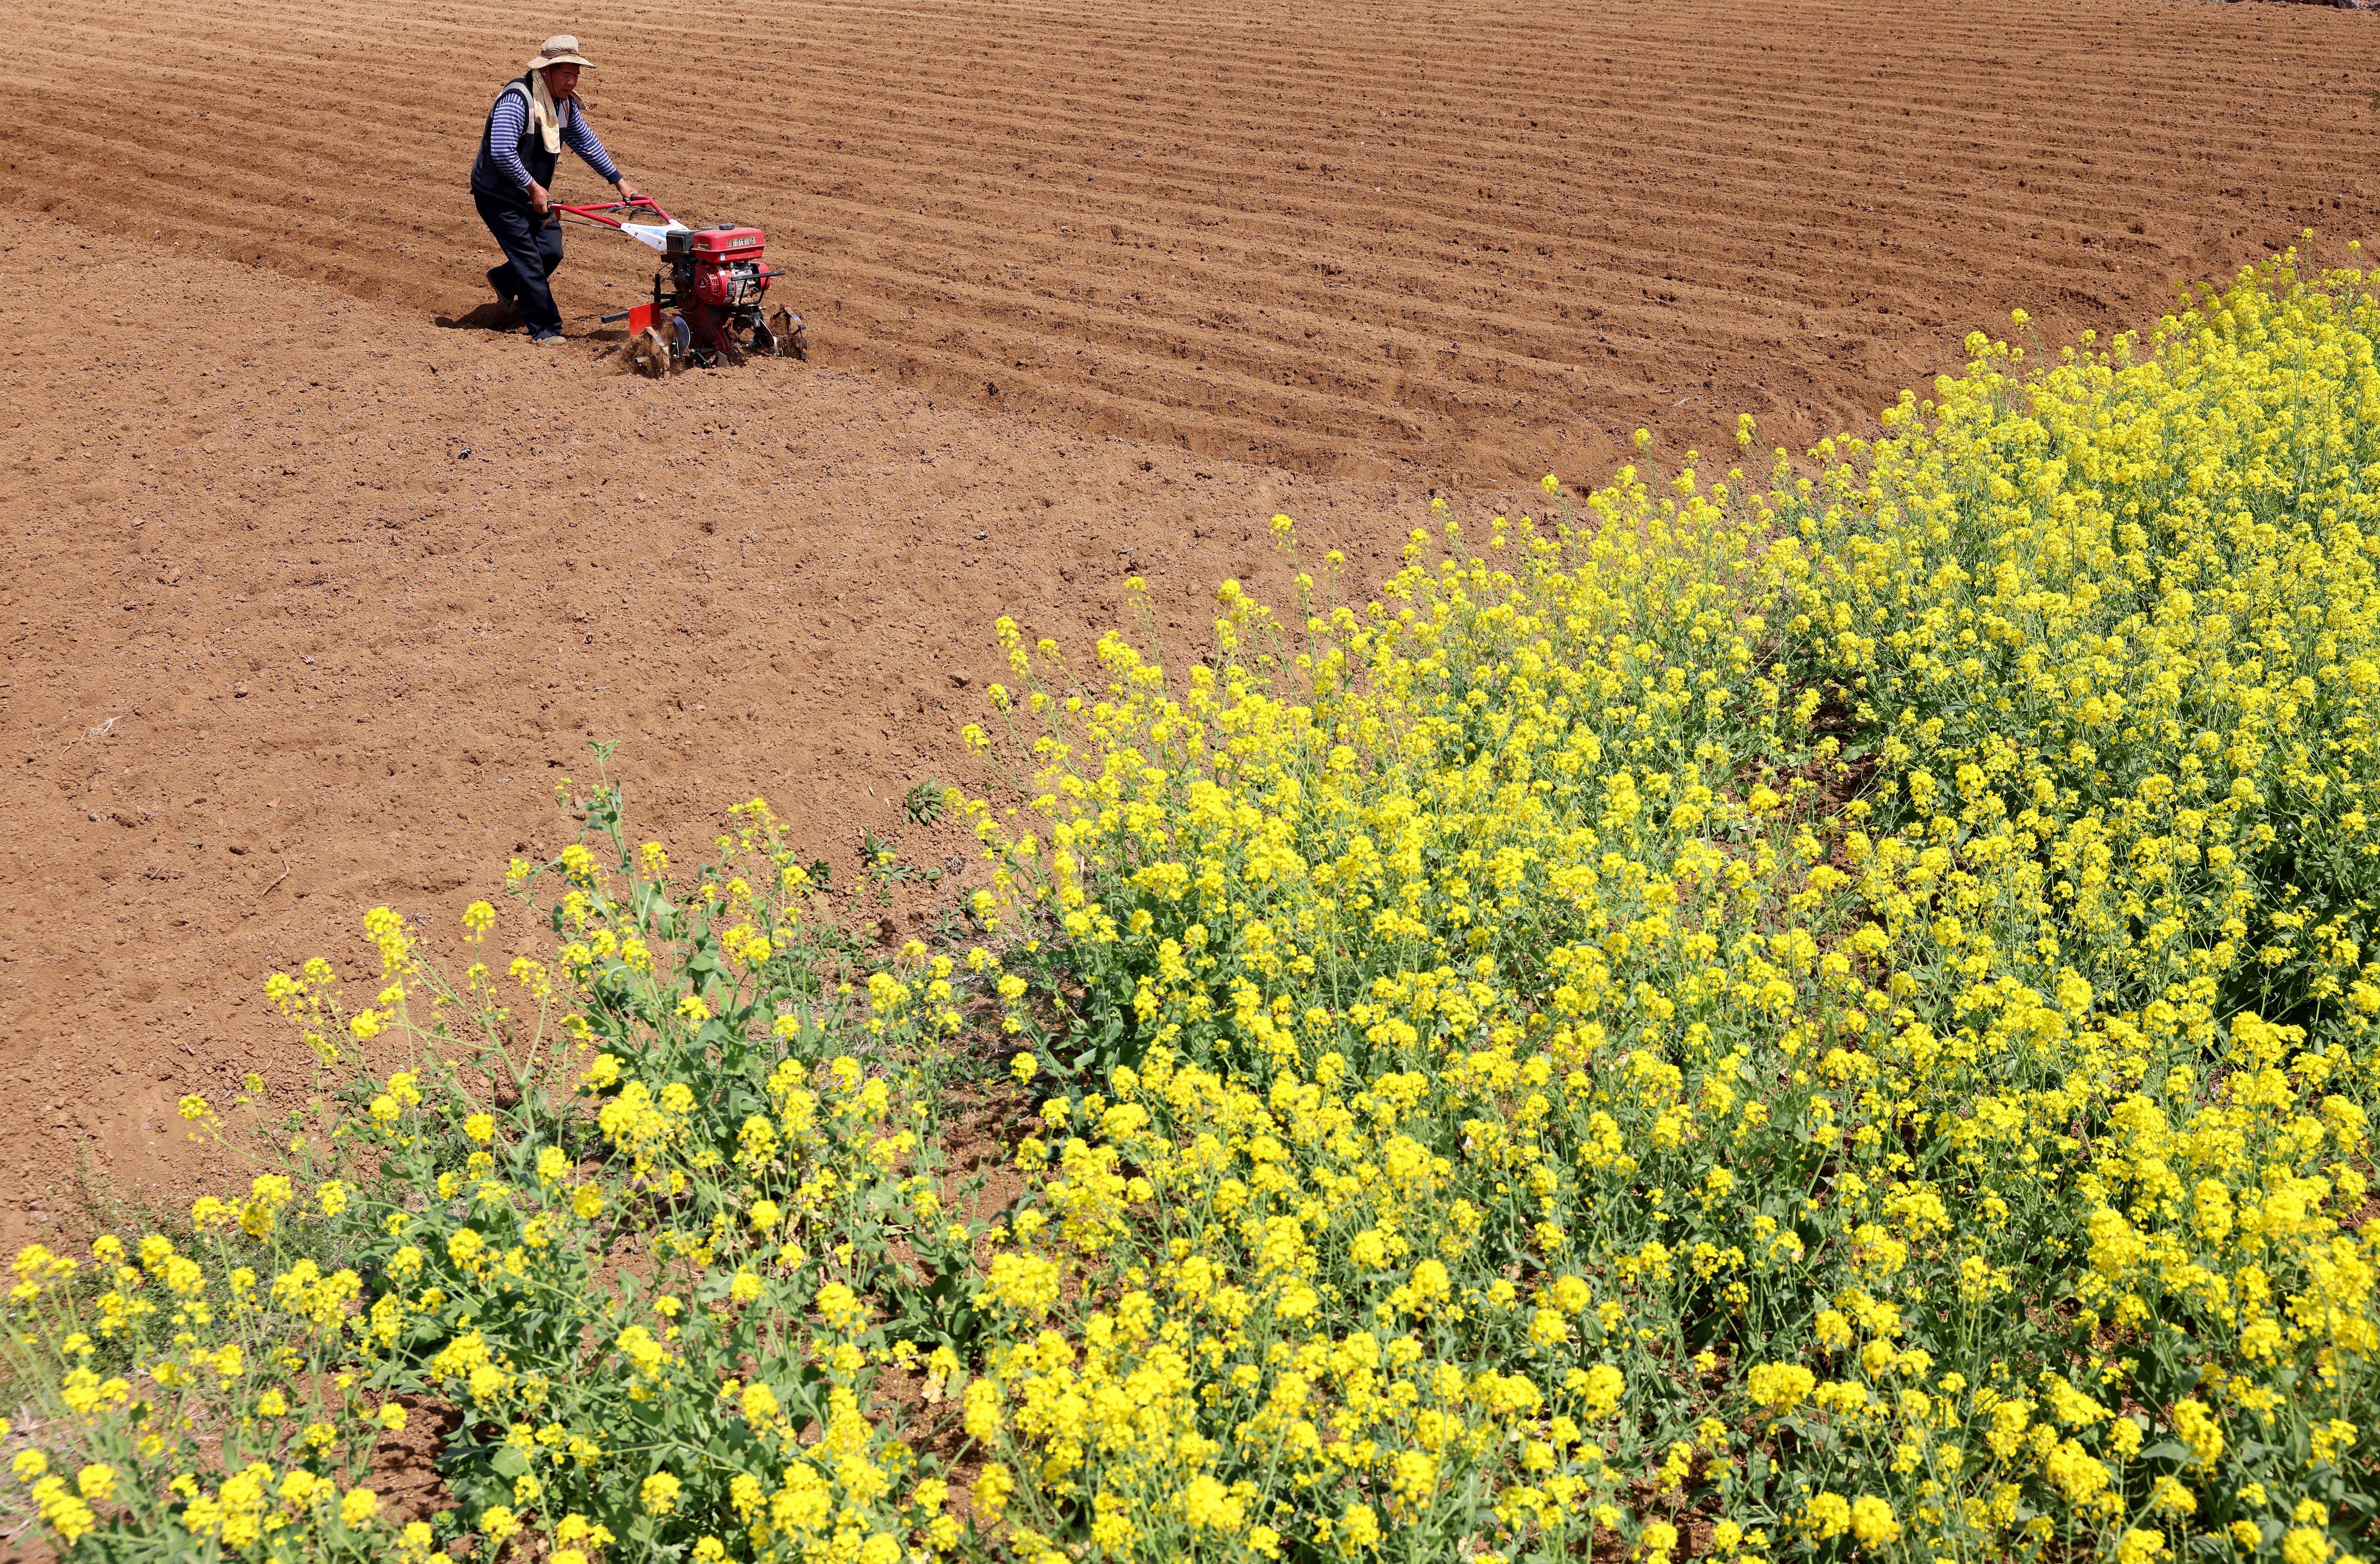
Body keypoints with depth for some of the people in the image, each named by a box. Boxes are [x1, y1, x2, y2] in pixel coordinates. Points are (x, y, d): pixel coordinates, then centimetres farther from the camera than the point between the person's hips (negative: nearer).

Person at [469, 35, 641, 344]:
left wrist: (619, 181, 12)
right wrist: (533, 187, -25)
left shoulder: (565, 102, 2)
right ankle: (545, 330, -4)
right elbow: (502, 153, -31)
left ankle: (503, 281, 33)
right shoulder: (518, 99, -26)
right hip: (498, 194, -8)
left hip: (533, 193, 8)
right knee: (529, 261, -10)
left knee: (551, 251, 6)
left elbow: (586, 142, 13)